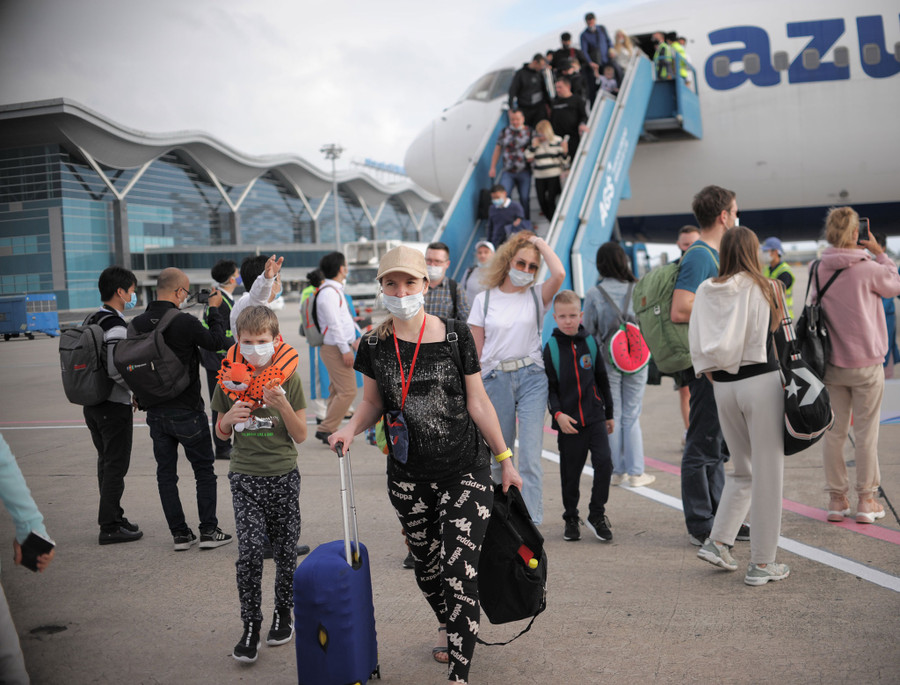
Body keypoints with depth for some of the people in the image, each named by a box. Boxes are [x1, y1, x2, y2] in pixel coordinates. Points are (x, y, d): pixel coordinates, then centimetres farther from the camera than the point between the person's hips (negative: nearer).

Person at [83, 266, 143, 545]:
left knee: (106, 462, 18)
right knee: (116, 466, -1)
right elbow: (116, 371, -26)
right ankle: (109, 527, 4)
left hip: (91, 404, 9)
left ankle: (113, 516, 28)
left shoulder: (91, 321, 11)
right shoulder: (116, 327, -19)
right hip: (114, 406, -9)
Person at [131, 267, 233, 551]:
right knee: (204, 470, 9)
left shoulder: (137, 323, -2)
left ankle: (180, 534, 14)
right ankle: (208, 531, 10)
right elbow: (217, 341, -5)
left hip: (156, 412, 5)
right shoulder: (184, 322, -19)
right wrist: (214, 309, 5)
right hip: (187, 411, -5)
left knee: (166, 473, 12)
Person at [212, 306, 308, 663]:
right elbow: (222, 433, 11)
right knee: (249, 551, -9)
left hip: (283, 475, 0)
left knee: (285, 550, 8)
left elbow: (301, 436, -4)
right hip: (245, 476, 0)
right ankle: (251, 625, 4)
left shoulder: (289, 378, -5)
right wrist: (230, 417, -11)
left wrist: (282, 405, -20)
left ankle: (283, 614, 28)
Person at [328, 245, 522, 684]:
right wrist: (351, 428, -10)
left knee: (460, 573, -9)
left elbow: (477, 401, 0)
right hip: (409, 477, 3)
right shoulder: (375, 346, -1)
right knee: (427, 567, 17)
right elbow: (372, 402, 11)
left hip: (466, 471, -3)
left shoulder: (455, 336, -7)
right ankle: (447, 626, 48)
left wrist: (505, 459, 3)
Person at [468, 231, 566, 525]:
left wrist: (540, 242, -3)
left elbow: (559, 274, -18)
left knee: (530, 458, -8)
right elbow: (475, 350, 7)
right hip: (495, 380, 1)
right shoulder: (484, 299, 6)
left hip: (531, 378, -1)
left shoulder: (536, 295, 5)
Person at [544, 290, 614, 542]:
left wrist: (609, 414, 14)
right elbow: (549, 387, -1)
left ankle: (597, 514, 6)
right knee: (570, 472, 6)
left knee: (604, 462, -11)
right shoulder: (551, 348, -2)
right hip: (568, 421, -1)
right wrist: (558, 413, -15)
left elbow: (602, 379, 12)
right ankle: (571, 519, 24)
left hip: (595, 417, 1)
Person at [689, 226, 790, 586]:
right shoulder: (765, 288, -5)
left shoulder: (705, 291, 5)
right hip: (762, 383, -5)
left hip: (722, 387, 5)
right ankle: (761, 563, 9)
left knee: (742, 471, 21)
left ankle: (717, 541, 14)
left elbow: (696, 349, 4)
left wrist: (716, 377, 11)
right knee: (767, 474, 4)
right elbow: (778, 336, -3)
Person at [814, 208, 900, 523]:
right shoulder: (869, 269, -14)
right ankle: (866, 500, 14)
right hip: (865, 364, -3)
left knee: (833, 431, 9)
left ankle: (836, 499, 16)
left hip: (831, 364, 3)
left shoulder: (818, 270, -4)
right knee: (866, 432, 6)